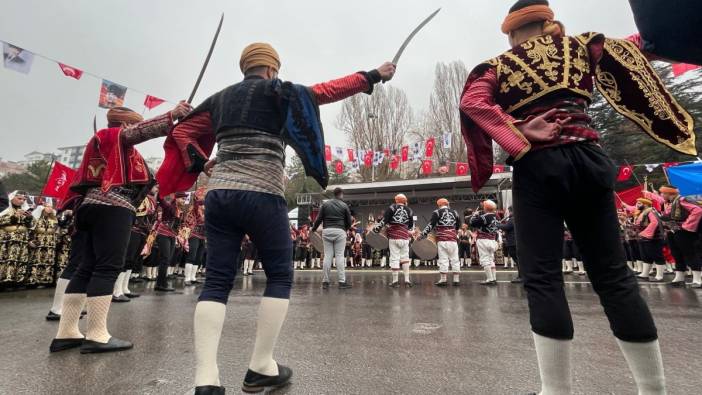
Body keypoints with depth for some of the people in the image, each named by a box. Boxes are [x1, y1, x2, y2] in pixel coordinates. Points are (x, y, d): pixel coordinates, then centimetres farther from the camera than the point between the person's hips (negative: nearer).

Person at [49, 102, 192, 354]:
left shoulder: (101, 144, 31)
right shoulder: (117, 136, 4)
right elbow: (142, 131, -15)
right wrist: (173, 115, -24)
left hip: (94, 206, 10)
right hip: (113, 207, -10)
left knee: (87, 268, 7)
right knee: (108, 267, -13)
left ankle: (65, 334, 9)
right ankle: (97, 336, -13)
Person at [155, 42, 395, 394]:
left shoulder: (219, 98, 21)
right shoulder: (277, 91, 5)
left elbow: (181, 132, 24)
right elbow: (329, 89, 4)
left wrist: (201, 163, 19)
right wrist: (372, 76, 12)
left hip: (219, 194, 6)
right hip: (262, 197, -5)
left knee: (217, 281, 6)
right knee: (280, 277, 8)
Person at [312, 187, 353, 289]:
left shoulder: (325, 204, 8)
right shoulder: (344, 205, 4)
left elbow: (319, 219, 5)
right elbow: (349, 222, 5)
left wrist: (313, 229, 20)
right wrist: (346, 228, 25)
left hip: (327, 231, 2)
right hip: (340, 231, -2)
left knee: (327, 256, 5)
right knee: (339, 256, 0)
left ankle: (325, 281, 8)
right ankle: (342, 281, 0)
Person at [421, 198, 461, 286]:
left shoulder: (437, 212, 1)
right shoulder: (455, 212, 14)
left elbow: (431, 225, -6)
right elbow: (458, 226, 21)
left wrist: (423, 234, -4)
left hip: (442, 239, -3)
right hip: (453, 239, 4)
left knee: (443, 259, -2)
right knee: (455, 259, 8)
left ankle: (443, 280, 0)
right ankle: (456, 280, 10)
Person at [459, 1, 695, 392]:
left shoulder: (498, 65, 13)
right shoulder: (580, 46, 19)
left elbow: (472, 102, -5)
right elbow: (634, 49, 19)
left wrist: (518, 133, -10)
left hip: (537, 166, -3)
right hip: (587, 160, 3)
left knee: (543, 277, -3)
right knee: (613, 271, 8)